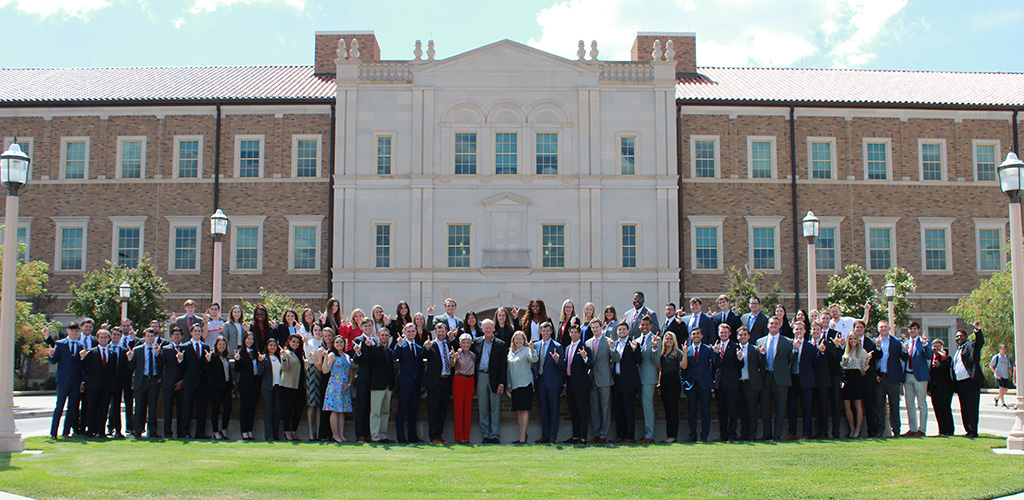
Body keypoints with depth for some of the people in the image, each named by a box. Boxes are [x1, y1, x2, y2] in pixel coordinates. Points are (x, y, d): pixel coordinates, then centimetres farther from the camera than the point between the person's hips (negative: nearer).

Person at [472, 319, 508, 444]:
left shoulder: (501, 344, 2)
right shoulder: (477, 342, 10)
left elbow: (504, 365, -1)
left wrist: (502, 383, -7)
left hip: (494, 378, -2)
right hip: (481, 377, 2)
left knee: (495, 409, 1)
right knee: (482, 408, 6)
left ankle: (495, 436, 6)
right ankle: (485, 435, 13)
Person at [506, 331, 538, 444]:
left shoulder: (526, 350, -3)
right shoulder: (510, 352, 14)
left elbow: (534, 360, -21)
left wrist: (532, 349, -37)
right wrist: (509, 384, 13)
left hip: (525, 384, -6)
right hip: (514, 385, 6)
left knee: (524, 409, -6)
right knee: (518, 410, 9)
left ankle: (523, 436, -5)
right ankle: (521, 435, 16)